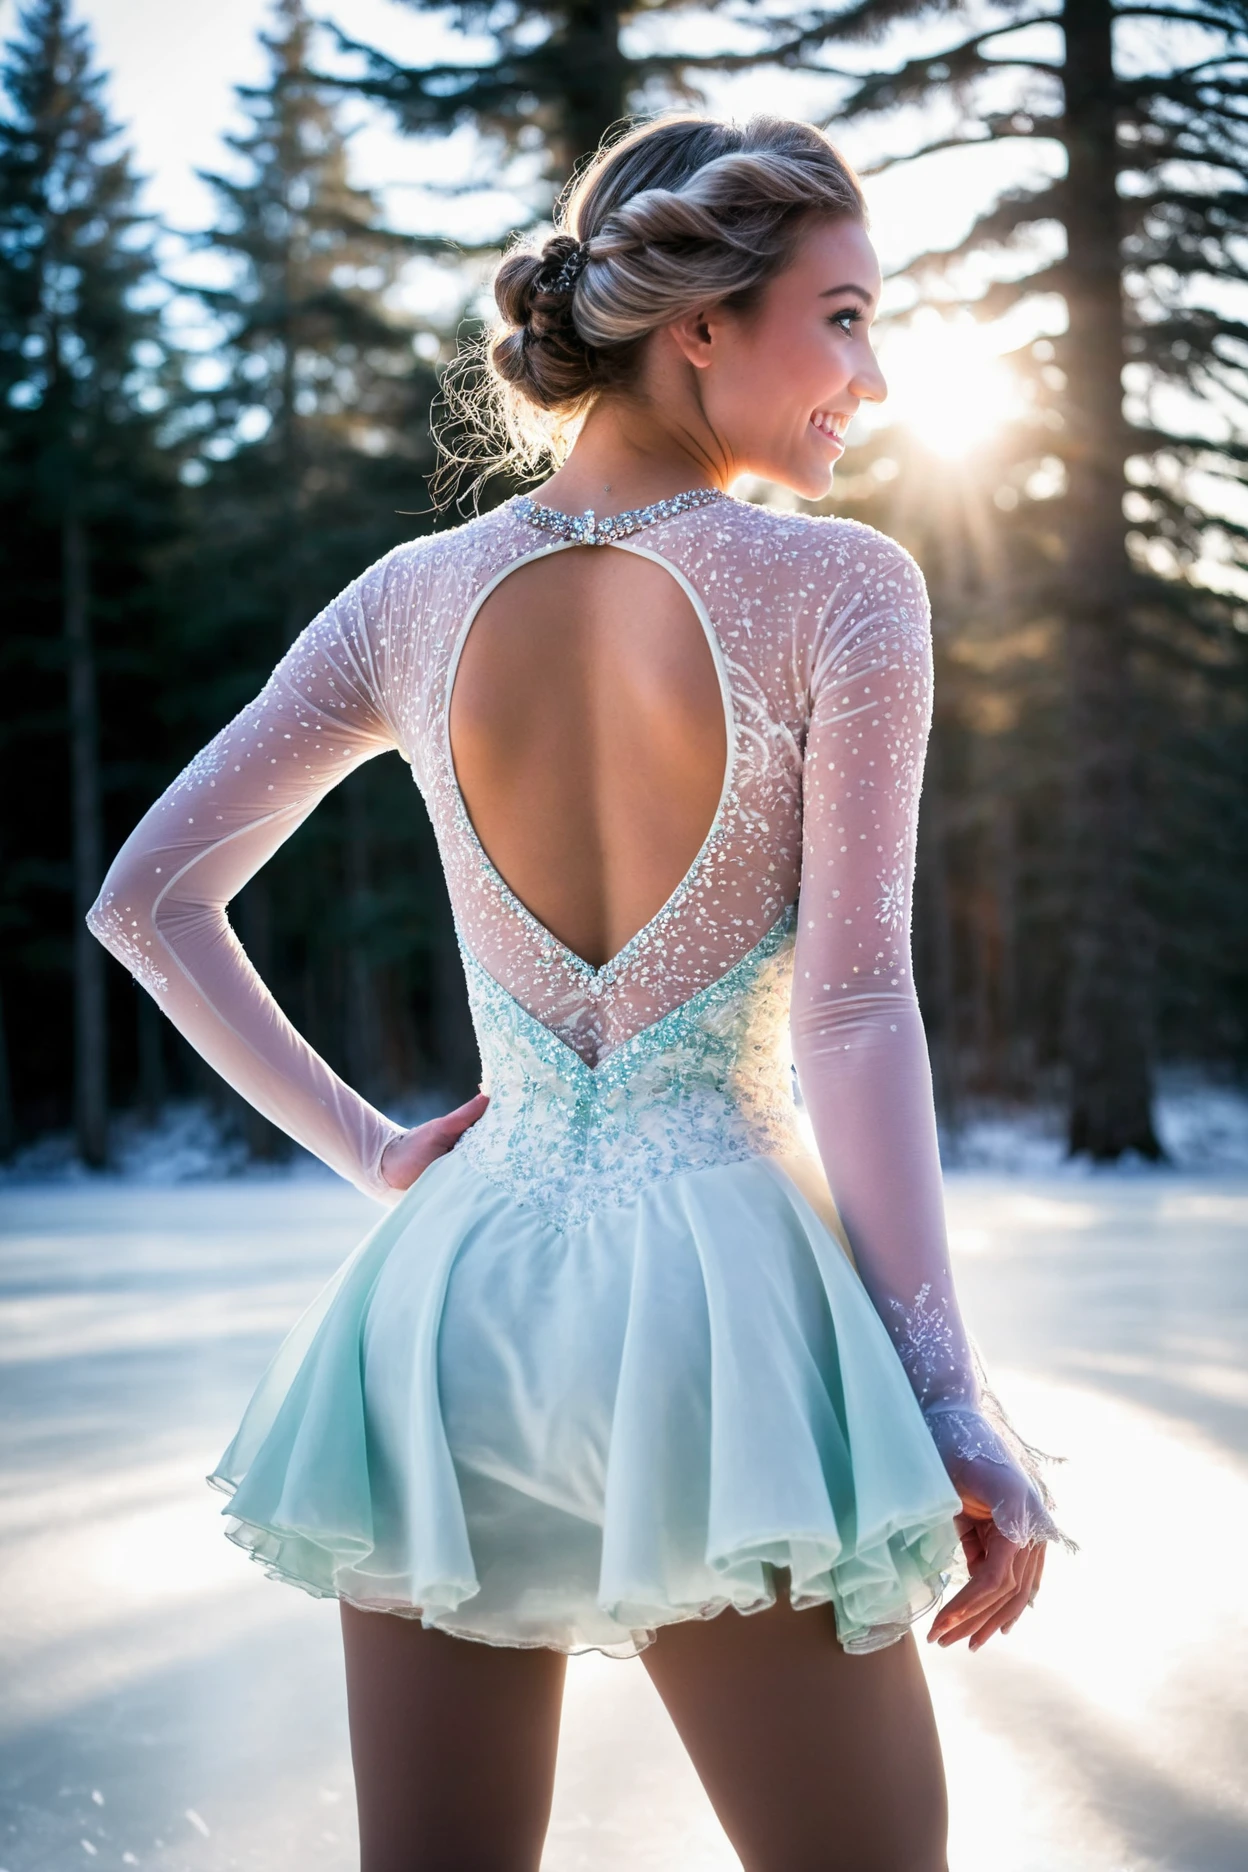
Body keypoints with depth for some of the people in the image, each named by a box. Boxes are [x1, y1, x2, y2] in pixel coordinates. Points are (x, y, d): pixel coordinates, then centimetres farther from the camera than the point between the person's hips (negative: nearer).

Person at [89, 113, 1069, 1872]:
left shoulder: (414, 597, 6)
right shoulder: (842, 589, -7)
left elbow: (146, 898, 10)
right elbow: (858, 1015, -11)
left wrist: (364, 1146, 11)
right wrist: (958, 1404, -7)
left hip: (447, 1298, 5)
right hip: (719, 1293, -4)